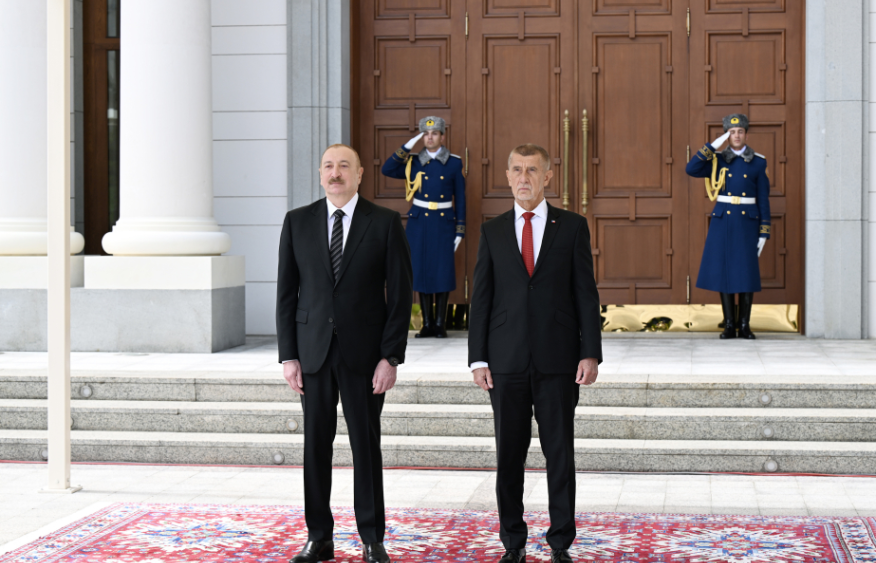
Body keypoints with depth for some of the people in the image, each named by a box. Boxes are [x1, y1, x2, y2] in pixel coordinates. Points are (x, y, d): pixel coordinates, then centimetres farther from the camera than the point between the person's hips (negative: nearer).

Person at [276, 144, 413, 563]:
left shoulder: (385, 223, -1)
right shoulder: (297, 222, 5)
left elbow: (400, 293, -2)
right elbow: (287, 293, 6)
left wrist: (391, 356, -9)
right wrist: (288, 356, -1)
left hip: (364, 351, -2)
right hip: (312, 349, 2)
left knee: (366, 444, 4)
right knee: (316, 444, 6)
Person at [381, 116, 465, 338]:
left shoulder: (454, 164, 2)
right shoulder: (414, 163, 6)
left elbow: (460, 198, 3)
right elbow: (387, 169, -7)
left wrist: (460, 230, -2)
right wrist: (407, 147, -9)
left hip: (444, 222, -1)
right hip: (418, 222, 2)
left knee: (443, 271, -3)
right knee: (421, 271, 3)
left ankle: (440, 324, 6)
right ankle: (427, 324, 10)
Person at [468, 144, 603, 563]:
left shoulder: (572, 227, 4)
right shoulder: (492, 231, 8)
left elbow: (586, 293, 2)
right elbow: (481, 298, 7)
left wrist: (590, 353, -5)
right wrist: (478, 359, 0)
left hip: (557, 359, -1)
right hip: (506, 361, 1)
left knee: (560, 453, 3)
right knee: (509, 454, 6)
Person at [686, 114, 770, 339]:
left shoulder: (758, 162, 4)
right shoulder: (717, 160, 5)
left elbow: (763, 199, 4)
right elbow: (691, 169, -10)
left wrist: (764, 232, -2)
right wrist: (712, 146, -12)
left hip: (747, 222, 0)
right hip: (722, 221, 1)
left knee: (747, 273, -1)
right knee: (724, 271, 1)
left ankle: (744, 325, 9)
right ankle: (729, 325, 9)